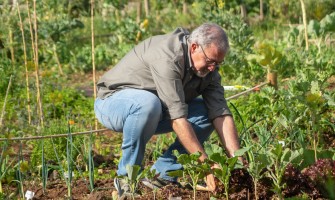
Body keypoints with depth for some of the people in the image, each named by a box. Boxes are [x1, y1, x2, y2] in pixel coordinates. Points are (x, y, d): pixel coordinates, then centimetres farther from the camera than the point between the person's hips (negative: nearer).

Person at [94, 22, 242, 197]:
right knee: (147, 102, -39)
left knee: (208, 112, -8)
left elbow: (221, 114, -13)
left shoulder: (208, 67, -8)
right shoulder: (168, 58, -33)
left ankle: (162, 172, -4)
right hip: (112, 102, -7)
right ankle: (128, 177, -20)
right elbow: (177, 118, -37)